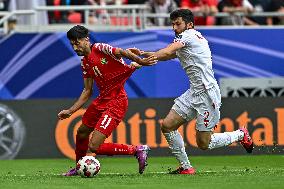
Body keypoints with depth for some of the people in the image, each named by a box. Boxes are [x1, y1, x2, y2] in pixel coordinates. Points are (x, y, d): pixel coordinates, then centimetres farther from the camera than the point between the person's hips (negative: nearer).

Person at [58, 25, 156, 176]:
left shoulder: (99, 49, -12)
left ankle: (138, 150, -6)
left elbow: (122, 52, -24)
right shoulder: (85, 63, 12)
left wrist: (139, 61, -38)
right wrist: (70, 111, 12)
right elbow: (87, 91, 16)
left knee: (94, 146, -16)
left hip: (116, 102, -9)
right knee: (81, 132, 26)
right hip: (102, 100, 9)